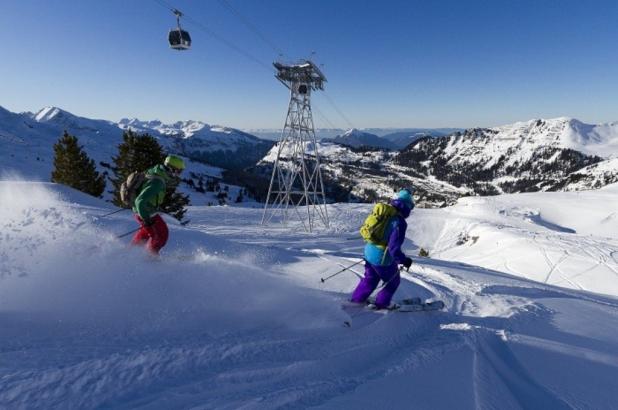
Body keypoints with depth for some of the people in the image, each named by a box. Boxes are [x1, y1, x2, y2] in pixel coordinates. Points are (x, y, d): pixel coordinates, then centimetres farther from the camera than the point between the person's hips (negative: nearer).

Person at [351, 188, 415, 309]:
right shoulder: (399, 222, -23)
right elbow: (394, 248, -26)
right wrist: (404, 260, -10)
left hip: (369, 252, 7)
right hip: (382, 258, -7)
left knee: (370, 278, 28)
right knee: (393, 281, 20)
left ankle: (357, 299, 35)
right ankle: (381, 303, 30)